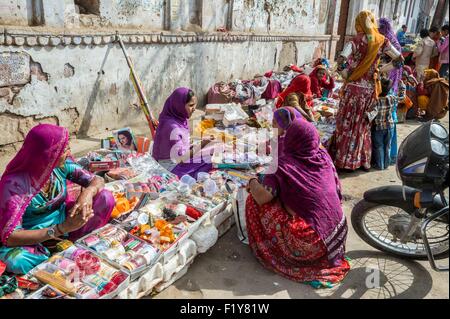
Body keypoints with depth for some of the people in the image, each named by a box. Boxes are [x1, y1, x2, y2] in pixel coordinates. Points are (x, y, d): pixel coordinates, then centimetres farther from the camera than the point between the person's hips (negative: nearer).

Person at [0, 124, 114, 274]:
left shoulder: (62, 165, -13)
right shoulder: (15, 183, -28)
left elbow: (97, 180, -6)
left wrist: (88, 192, -32)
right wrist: (62, 229, -39)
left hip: (64, 221, 4)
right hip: (33, 237, -4)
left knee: (106, 198, -16)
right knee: (14, 260, -39)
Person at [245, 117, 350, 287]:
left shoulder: (283, 163, -12)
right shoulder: (323, 155, 2)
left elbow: (262, 198, -19)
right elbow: (337, 189, 10)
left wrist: (253, 183, 2)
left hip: (310, 242, -6)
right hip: (339, 232, 6)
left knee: (254, 202, 1)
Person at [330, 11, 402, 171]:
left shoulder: (356, 40, -8)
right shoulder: (381, 41, 4)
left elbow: (341, 61, -22)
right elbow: (399, 59, 15)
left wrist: (347, 77, -7)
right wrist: (381, 70, 16)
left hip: (354, 87, -4)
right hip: (370, 89, 4)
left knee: (346, 124, 6)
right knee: (363, 125, 15)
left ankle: (345, 160, 11)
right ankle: (363, 160, 21)